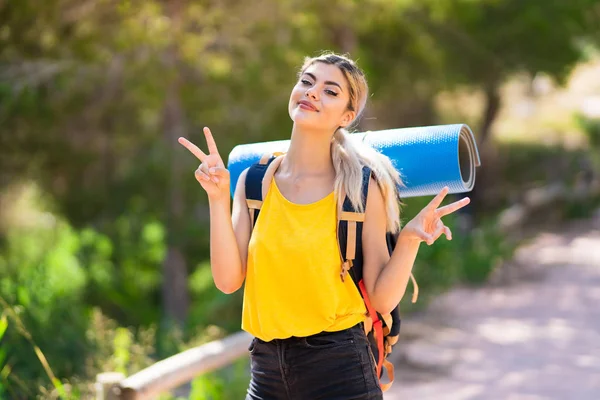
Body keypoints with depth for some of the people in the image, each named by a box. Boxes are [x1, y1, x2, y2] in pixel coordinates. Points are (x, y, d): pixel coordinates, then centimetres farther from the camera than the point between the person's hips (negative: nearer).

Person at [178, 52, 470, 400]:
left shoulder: (362, 189, -6)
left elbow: (383, 299, -7)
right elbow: (228, 279, -5)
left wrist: (409, 240, -22)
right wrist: (218, 198, -12)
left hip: (339, 371, -3)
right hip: (266, 371, 3)